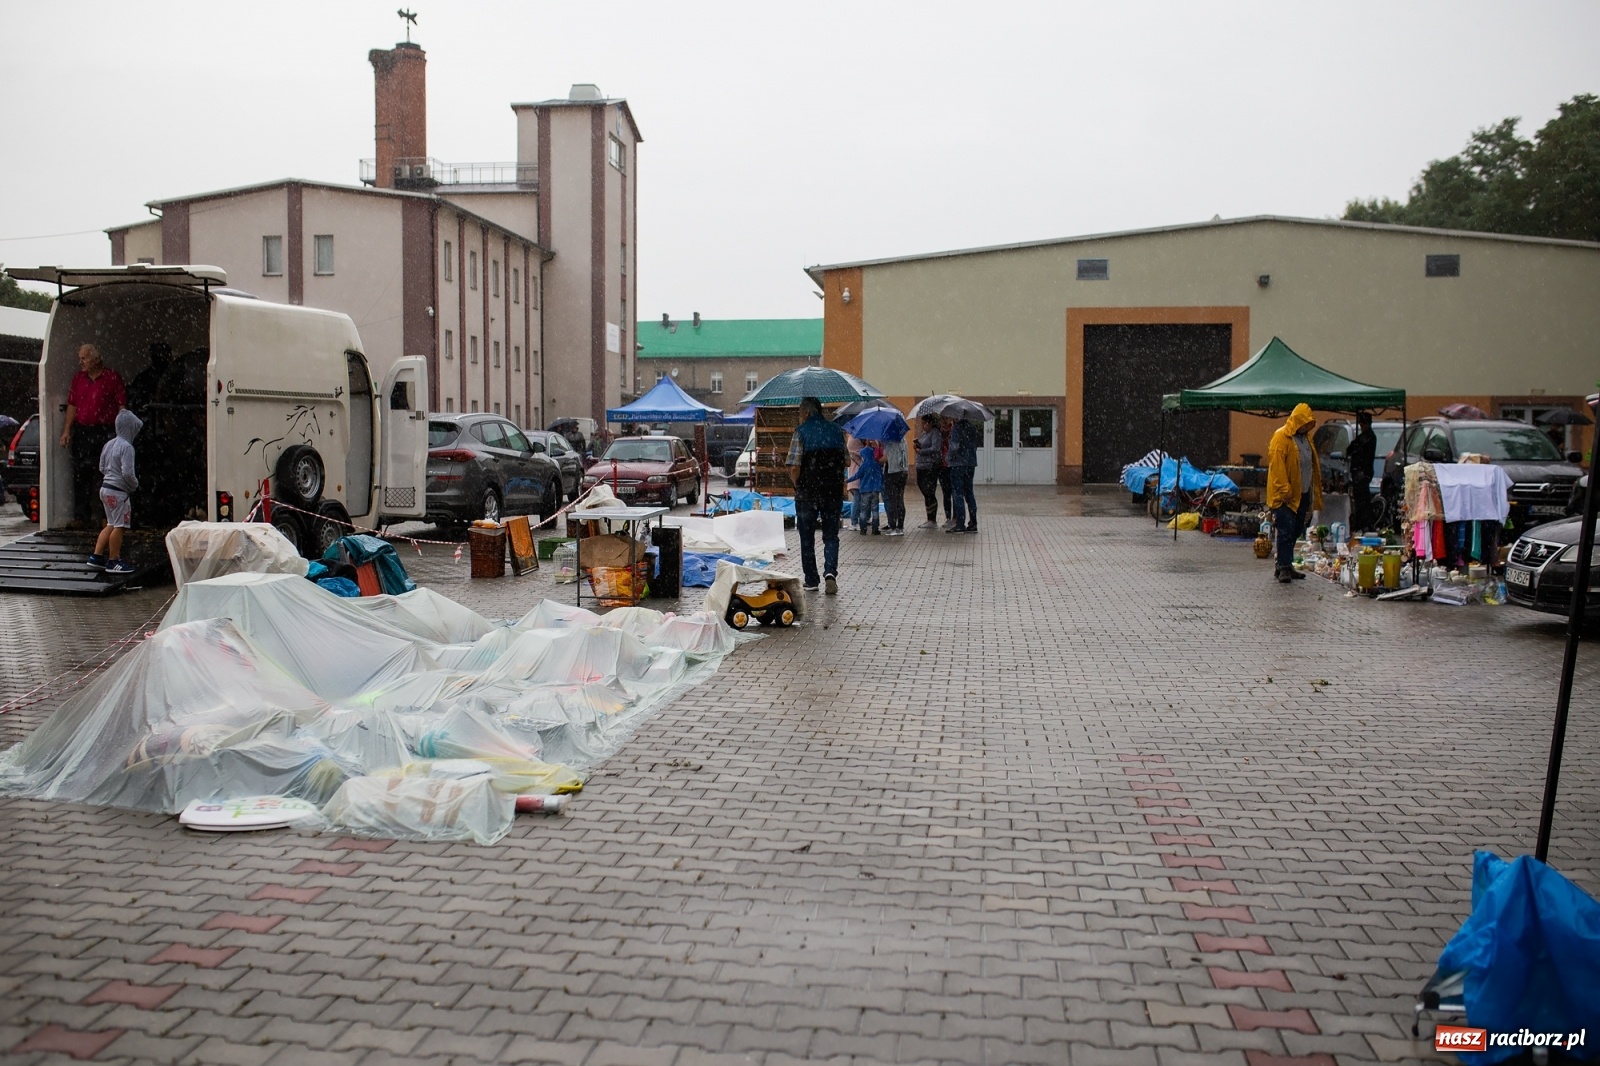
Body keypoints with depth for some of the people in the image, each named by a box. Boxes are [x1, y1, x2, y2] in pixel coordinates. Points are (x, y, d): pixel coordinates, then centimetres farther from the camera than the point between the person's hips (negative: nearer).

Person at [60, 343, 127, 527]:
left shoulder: (112, 377, -2)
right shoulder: (78, 378, 13)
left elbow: (122, 406, -3)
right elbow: (72, 405, 15)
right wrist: (67, 430, 8)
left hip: (105, 431, -4)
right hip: (81, 431, 5)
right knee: (80, 474, 5)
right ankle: (80, 516, 10)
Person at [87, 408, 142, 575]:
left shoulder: (109, 444, 11)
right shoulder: (126, 447, -16)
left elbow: (102, 468, 18)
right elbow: (127, 472, -22)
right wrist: (135, 484, -5)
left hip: (105, 488, 9)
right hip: (118, 491, -9)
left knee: (111, 525, 17)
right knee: (118, 526, -1)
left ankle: (96, 556, 17)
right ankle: (113, 562, 5)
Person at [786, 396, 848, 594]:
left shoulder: (801, 431, -9)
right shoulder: (837, 431, 3)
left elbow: (794, 468, -15)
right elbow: (847, 461, 9)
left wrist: (797, 483, 2)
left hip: (807, 494, -3)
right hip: (834, 493, 3)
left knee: (807, 538, 10)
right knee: (831, 536, 12)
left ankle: (811, 581, 15)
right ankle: (830, 571, -10)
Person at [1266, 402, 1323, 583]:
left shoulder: (1305, 437, 16)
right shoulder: (1281, 437, -11)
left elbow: (1312, 465, 22)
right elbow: (1276, 466, -17)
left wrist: (1312, 493, 18)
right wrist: (1283, 490, -21)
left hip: (1302, 494, 9)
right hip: (1285, 495, -8)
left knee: (1295, 531, 11)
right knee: (1286, 531, -10)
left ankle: (1286, 565, 19)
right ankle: (1283, 568, -7)